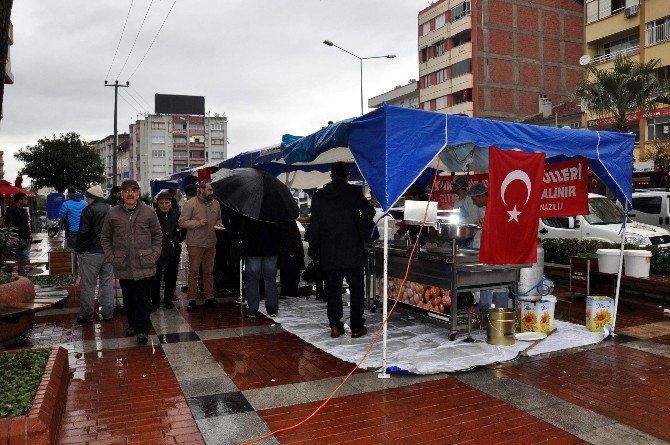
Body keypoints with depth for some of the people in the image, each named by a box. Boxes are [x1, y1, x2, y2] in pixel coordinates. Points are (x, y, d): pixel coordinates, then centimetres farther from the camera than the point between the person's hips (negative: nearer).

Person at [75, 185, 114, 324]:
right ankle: (107, 314, 17)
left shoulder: (89, 210, -11)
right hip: (108, 252, 6)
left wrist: (80, 250, -4)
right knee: (107, 283, 12)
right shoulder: (110, 210, 10)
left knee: (88, 285, 3)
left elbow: (83, 232, -14)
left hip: (91, 253, -6)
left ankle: (86, 316, 10)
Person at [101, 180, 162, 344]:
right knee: (128, 299, 13)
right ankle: (132, 324, 28)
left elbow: (157, 235, 8)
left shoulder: (149, 212, 1)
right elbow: (105, 238, 12)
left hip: (144, 265, -2)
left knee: (143, 299, 1)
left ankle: (142, 329, 9)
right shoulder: (113, 213, 4)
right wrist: (112, 257, 2)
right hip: (123, 266, 2)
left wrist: (154, 255, -1)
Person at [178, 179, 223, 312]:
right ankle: (192, 300, 10)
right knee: (193, 272, 1)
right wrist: (198, 223, -20)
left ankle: (209, 297, 23)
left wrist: (219, 224, 0)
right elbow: (182, 222, -10)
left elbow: (219, 219, 23)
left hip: (211, 243, 5)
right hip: (195, 244, -5)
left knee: (209, 272, 13)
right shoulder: (191, 203, -9)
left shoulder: (215, 203, 8)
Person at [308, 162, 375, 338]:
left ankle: (335, 327, 13)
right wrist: (362, 216, 29)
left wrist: (314, 251, 11)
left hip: (329, 253, 3)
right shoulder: (353, 192, -5)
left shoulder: (318, 196, 4)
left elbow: (314, 226, 5)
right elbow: (370, 211, 6)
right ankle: (356, 327, 9)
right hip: (352, 251, -3)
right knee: (356, 289, 6)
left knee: (333, 289, 10)